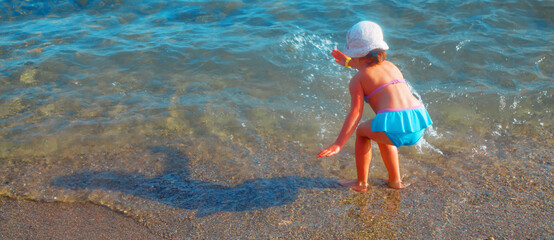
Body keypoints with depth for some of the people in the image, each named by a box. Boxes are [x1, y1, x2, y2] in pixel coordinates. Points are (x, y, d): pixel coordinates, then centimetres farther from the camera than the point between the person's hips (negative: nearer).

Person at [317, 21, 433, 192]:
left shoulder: (357, 80, 7)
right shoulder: (391, 66, 27)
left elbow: (355, 113, -5)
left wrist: (338, 144, -8)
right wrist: (349, 63, 61)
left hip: (395, 123, -7)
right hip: (419, 121, 7)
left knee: (362, 132, 24)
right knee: (382, 133, 35)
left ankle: (361, 183, 28)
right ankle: (395, 180, 41)